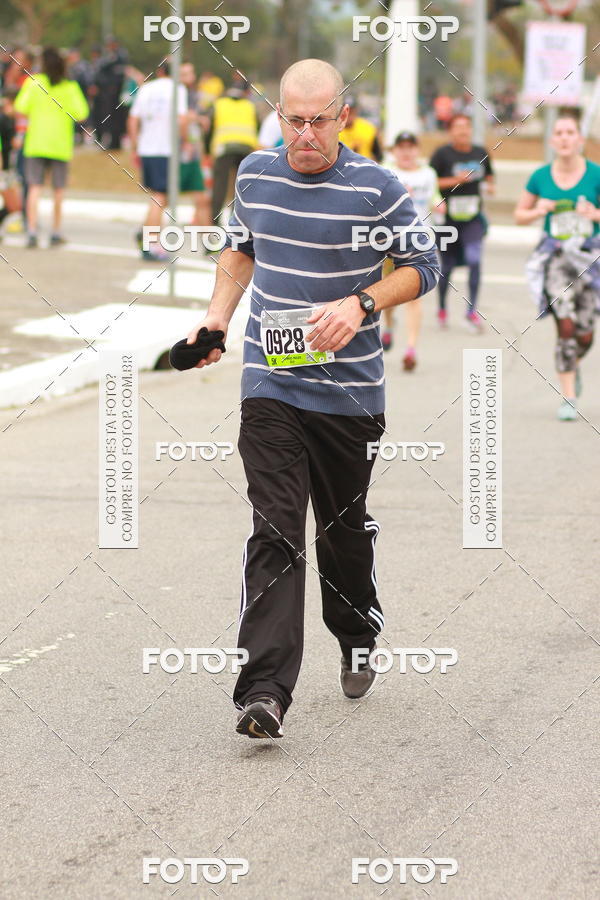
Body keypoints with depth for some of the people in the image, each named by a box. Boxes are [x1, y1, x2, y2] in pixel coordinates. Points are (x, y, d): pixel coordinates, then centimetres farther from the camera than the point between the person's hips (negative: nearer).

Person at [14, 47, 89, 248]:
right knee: (58, 190, 11)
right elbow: (81, 115, -6)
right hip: (60, 145, 0)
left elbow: (21, 108, -7)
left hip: (35, 142, 0)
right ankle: (56, 232, 14)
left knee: (34, 187, -2)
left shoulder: (33, 83, -3)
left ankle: (32, 231, -13)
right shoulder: (70, 87, -3)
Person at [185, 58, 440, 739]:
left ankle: (358, 643, 41)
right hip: (269, 384, 1)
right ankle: (264, 691, -17)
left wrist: (361, 305, -16)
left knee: (344, 525, 13)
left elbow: (422, 267, -1)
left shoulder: (376, 188, -7)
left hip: (350, 389, -1)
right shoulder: (254, 174, 4)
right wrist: (218, 316, 9)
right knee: (274, 531, -10)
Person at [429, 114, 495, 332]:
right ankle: (442, 308, 30)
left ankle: (472, 310, -10)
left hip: (473, 217, 2)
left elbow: (489, 175, 23)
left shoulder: (481, 153, 7)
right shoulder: (442, 154, -6)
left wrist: (489, 185, 1)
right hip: (448, 216, -2)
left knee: (474, 259, -16)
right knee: (447, 265, 8)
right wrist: (455, 180, -17)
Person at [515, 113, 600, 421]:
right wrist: (539, 211, -7)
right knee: (566, 324, -13)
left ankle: (574, 366, 40)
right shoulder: (541, 177, 2)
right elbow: (519, 214, 13)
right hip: (555, 255, 0)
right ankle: (568, 398, -7)